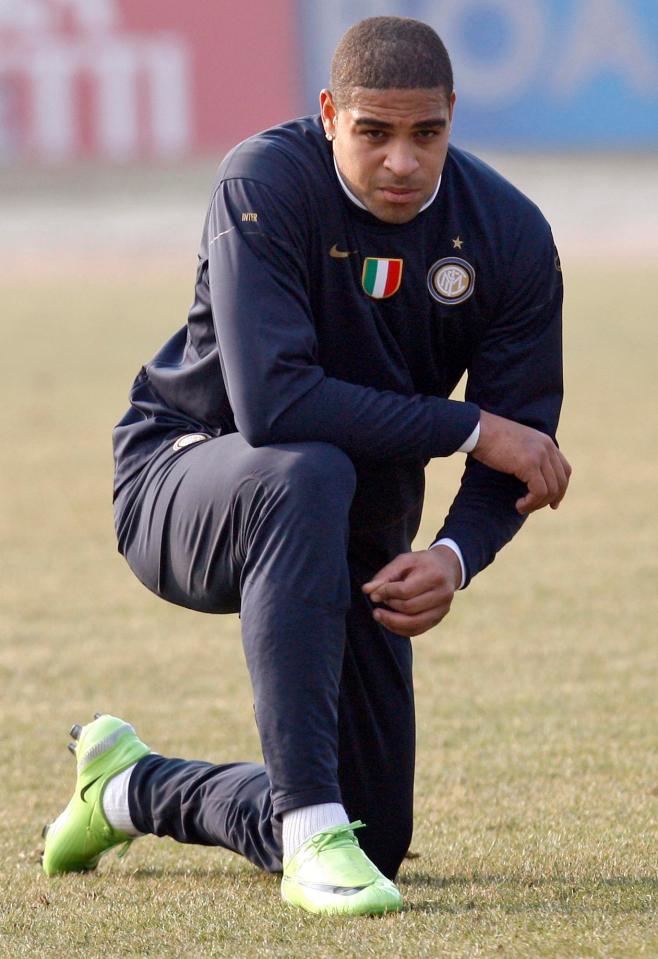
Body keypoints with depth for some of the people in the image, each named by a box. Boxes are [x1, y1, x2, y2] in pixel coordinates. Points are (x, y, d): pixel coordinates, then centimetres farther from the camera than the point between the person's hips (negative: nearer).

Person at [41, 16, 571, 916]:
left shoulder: (511, 235, -11)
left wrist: (454, 557, -29)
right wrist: (468, 428, -31)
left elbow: (520, 447, -8)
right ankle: (312, 831, -39)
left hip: (355, 538, 5)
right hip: (180, 487, -5)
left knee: (375, 838, 2)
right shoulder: (265, 185, -24)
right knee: (305, 474, -41)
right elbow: (270, 403, -35)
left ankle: (134, 788, 32)